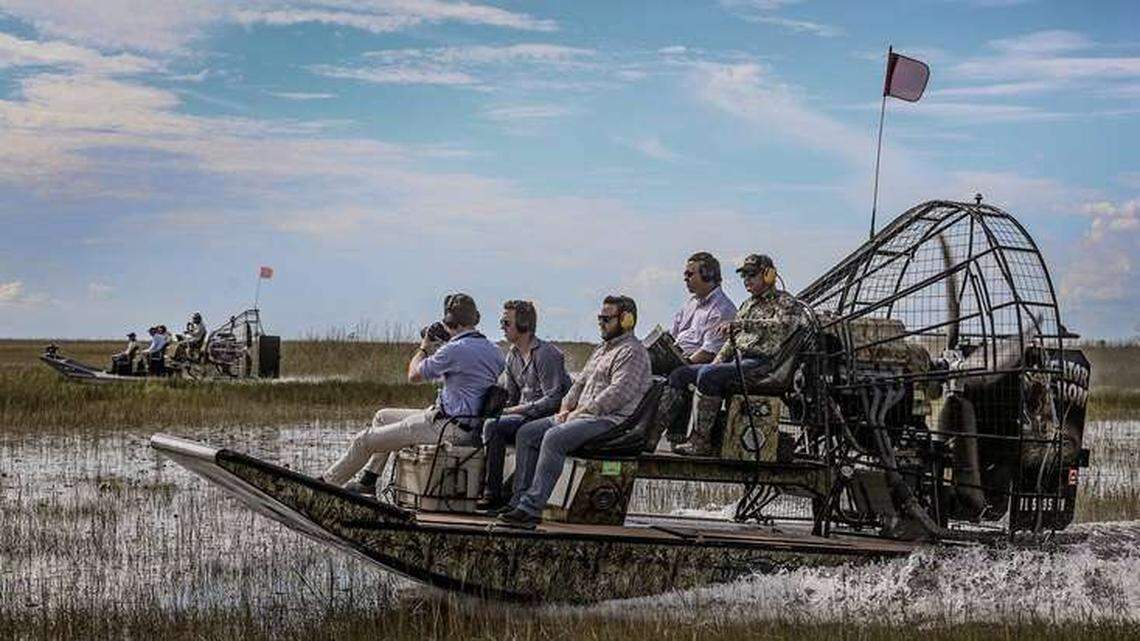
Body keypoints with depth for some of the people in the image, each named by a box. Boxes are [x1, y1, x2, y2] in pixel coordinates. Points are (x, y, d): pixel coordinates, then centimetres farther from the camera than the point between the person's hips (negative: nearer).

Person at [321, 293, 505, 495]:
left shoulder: (455, 349, -22)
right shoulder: (493, 350, 5)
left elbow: (414, 376, -11)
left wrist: (423, 348, 6)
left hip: (448, 429, -10)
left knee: (365, 441, 2)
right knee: (383, 416, 25)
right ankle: (368, 482, 26)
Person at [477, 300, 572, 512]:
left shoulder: (545, 354, -13)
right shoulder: (513, 355, 14)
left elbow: (554, 399, -18)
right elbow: (509, 396, 21)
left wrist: (518, 410, -19)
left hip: (547, 417, -8)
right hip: (525, 415, 8)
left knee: (494, 426, -24)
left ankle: (493, 493, -21)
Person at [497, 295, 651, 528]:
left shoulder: (632, 352, -6)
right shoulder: (602, 350, 26)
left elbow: (618, 394, -18)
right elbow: (581, 382, 26)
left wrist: (580, 411, -16)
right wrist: (566, 407, 6)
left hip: (611, 420, -10)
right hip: (583, 416, 10)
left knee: (554, 438, -31)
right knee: (526, 434, -1)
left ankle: (531, 508, -33)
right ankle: (519, 500, -7)